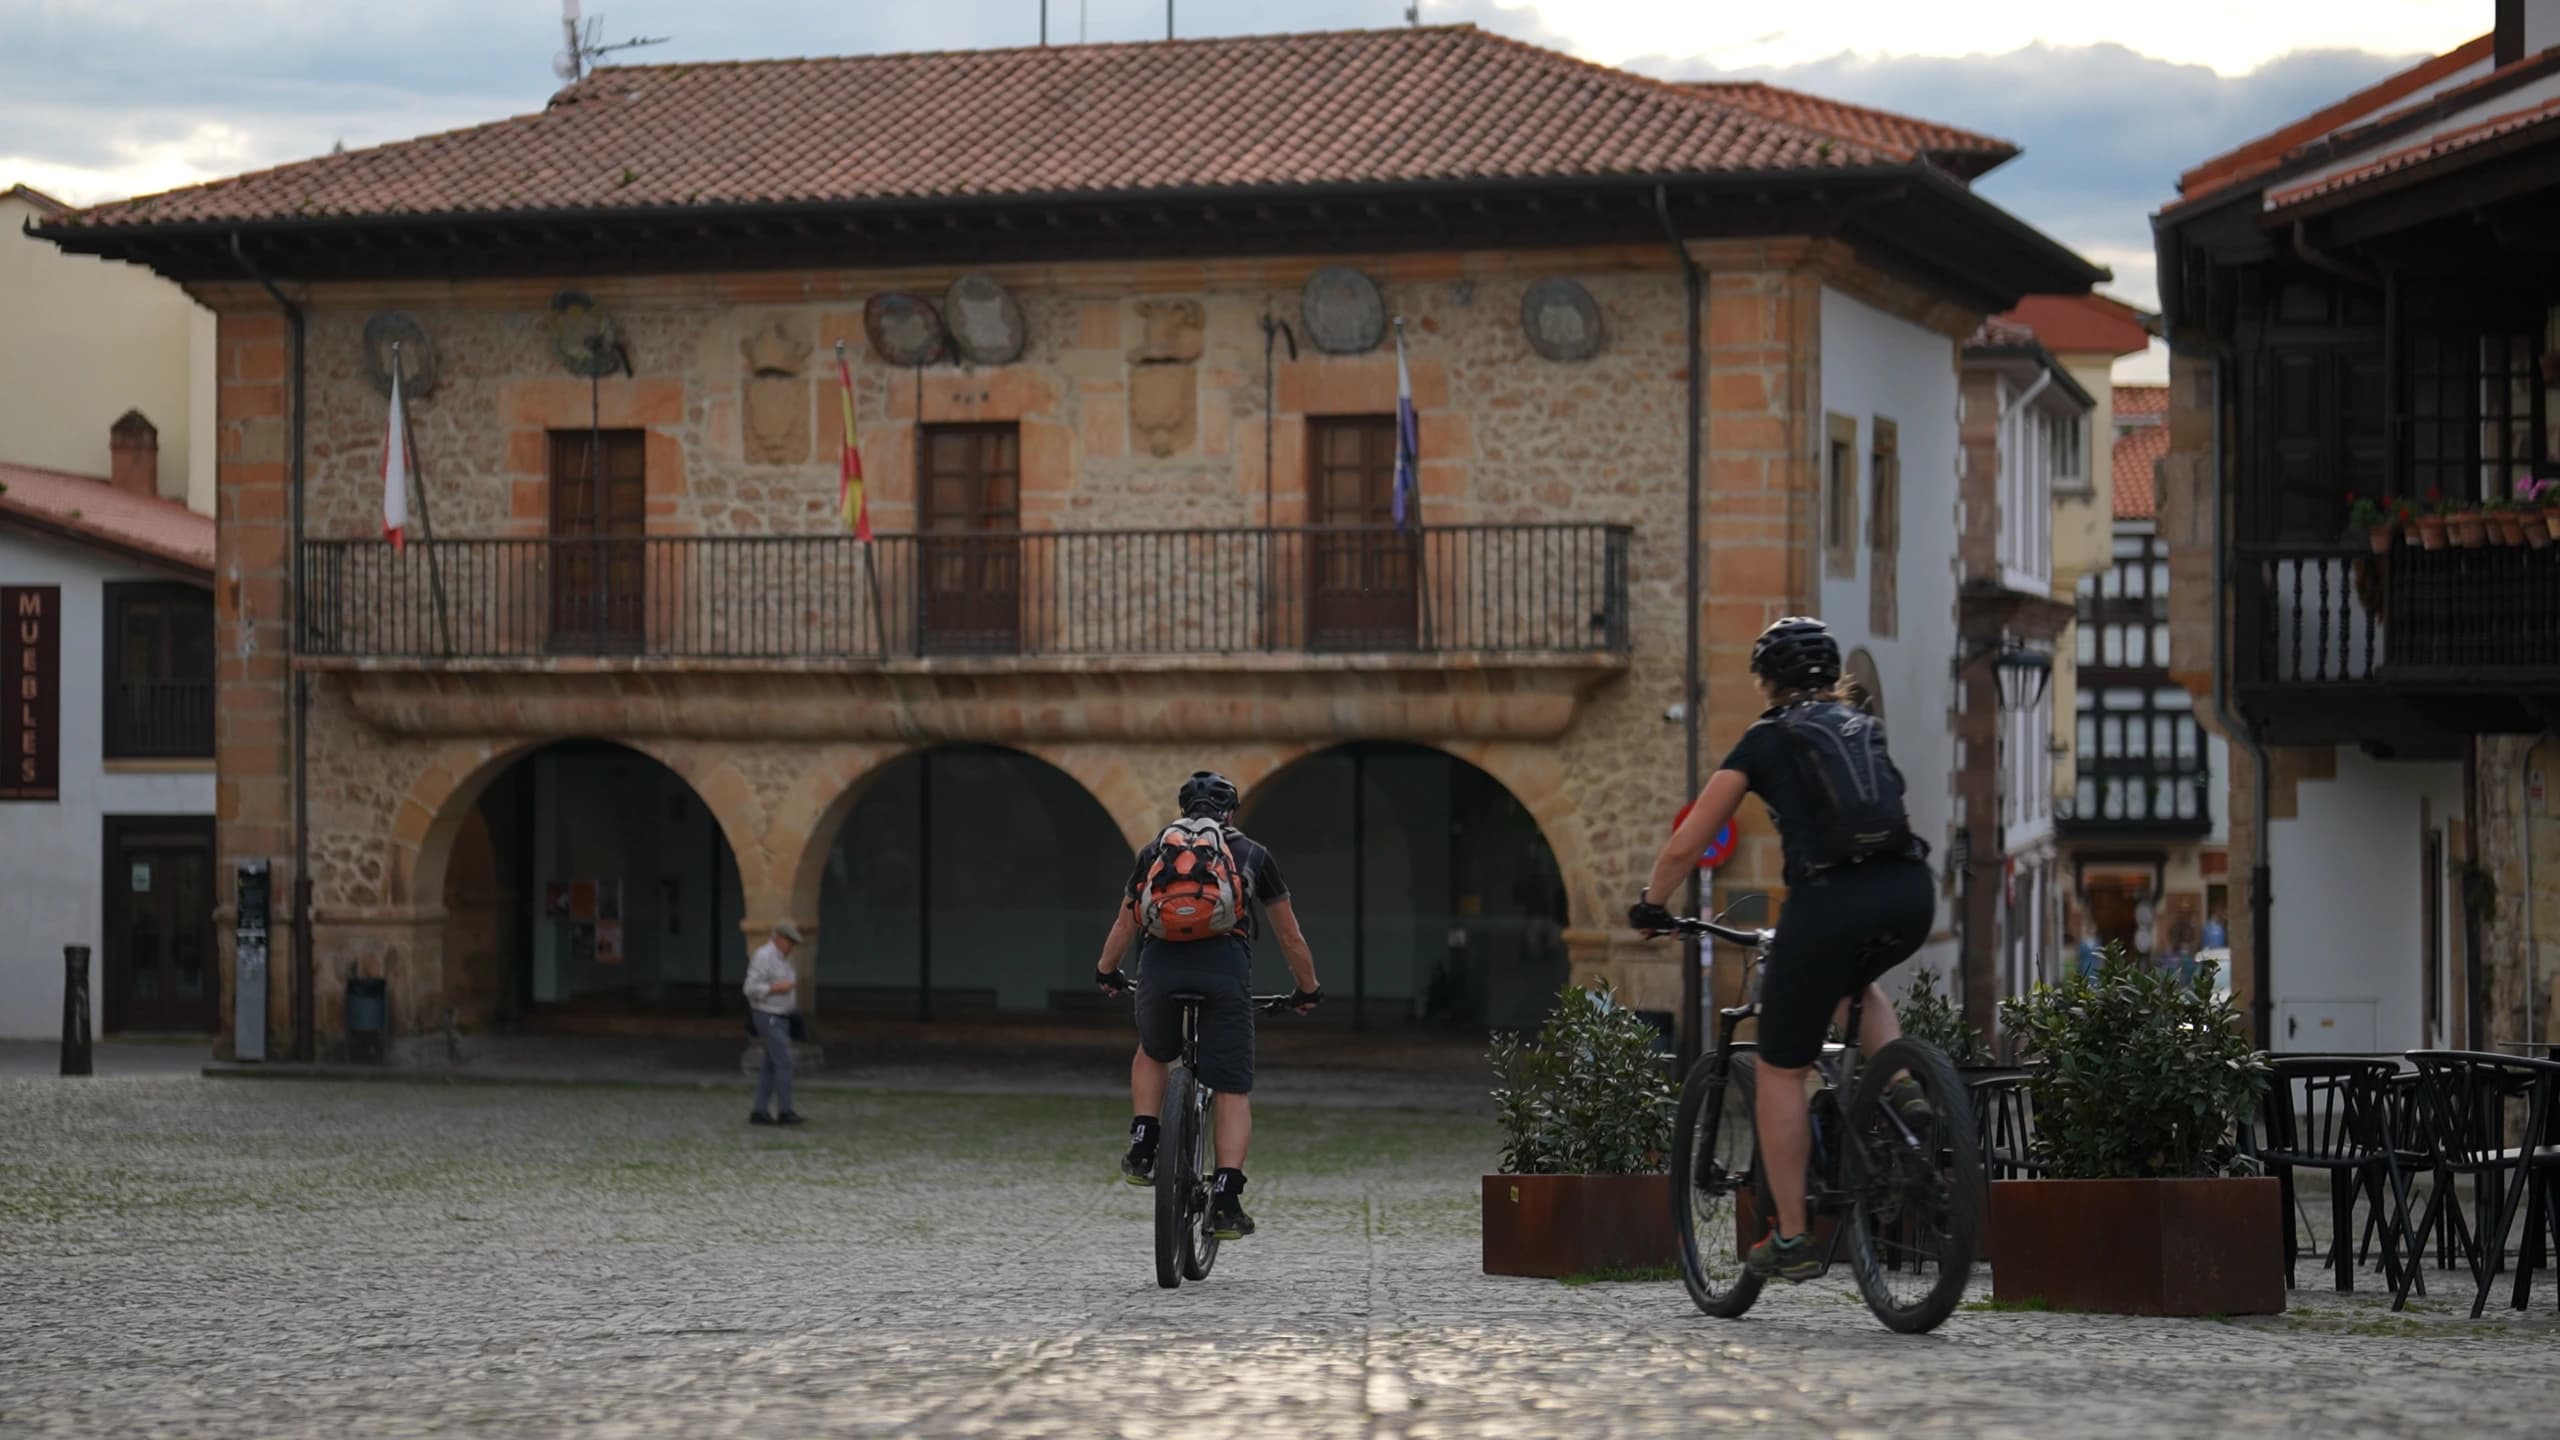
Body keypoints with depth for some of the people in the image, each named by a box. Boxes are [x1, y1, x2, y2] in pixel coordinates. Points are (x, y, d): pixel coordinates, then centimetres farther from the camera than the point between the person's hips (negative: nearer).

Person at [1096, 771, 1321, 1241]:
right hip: (1225, 969, -2)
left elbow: (1125, 923, 31)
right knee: (1234, 1092, 4)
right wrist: (1308, 990, 41)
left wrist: (1106, 972, 49)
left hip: (1160, 967, 2)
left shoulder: (1155, 850, 25)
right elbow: (1290, 937, 27)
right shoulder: (1252, 854, 22)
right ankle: (1225, 1199, -9)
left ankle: (1142, 1148, 19)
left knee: (1152, 1054, 32)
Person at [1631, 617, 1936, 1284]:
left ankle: (1791, 1239, 10)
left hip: (1830, 897, -5)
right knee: (1853, 978, 38)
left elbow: (1683, 848, 10)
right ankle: (1903, 1090, 13)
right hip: (1911, 891, 5)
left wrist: (1649, 905, 28)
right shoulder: (1863, 726, 23)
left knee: (1780, 1070, 11)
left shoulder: (1766, 740, 10)